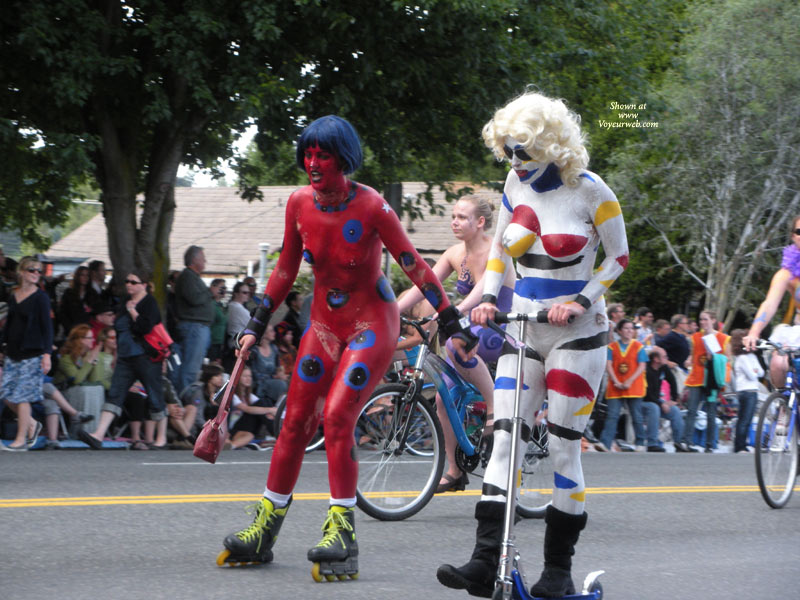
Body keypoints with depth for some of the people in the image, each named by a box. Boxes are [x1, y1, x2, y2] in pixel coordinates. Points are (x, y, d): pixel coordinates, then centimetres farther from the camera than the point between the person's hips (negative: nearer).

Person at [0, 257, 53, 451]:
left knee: (22, 395, -7)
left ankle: (21, 440, 1)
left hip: (32, 354, -6)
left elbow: (47, 327, -9)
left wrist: (47, 354, -16)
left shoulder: (40, 298, -7)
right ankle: (32, 424, 24)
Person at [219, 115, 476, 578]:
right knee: (296, 422, 3)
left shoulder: (371, 207, -19)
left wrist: (453, 324, -10)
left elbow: (415, 267, -12)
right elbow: (286, 270, 10)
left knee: (337, 417, -20)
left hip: (372, 323, -5)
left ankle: (343, 532, -14)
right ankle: (265, 529, 12)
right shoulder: (300, 204, -4)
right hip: (325, 325, 5)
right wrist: (257, 326, 10)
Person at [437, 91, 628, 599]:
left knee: (564, 447, -4)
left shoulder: (589, 191, -10)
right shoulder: (516, 184, 6)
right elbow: (500, 247, 17)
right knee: (504, 439, -6)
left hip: (577, 333, -5)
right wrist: (489, 298, 2)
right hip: (523, 328, 5)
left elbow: (619, 256, -3)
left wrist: (581, 301, -14)